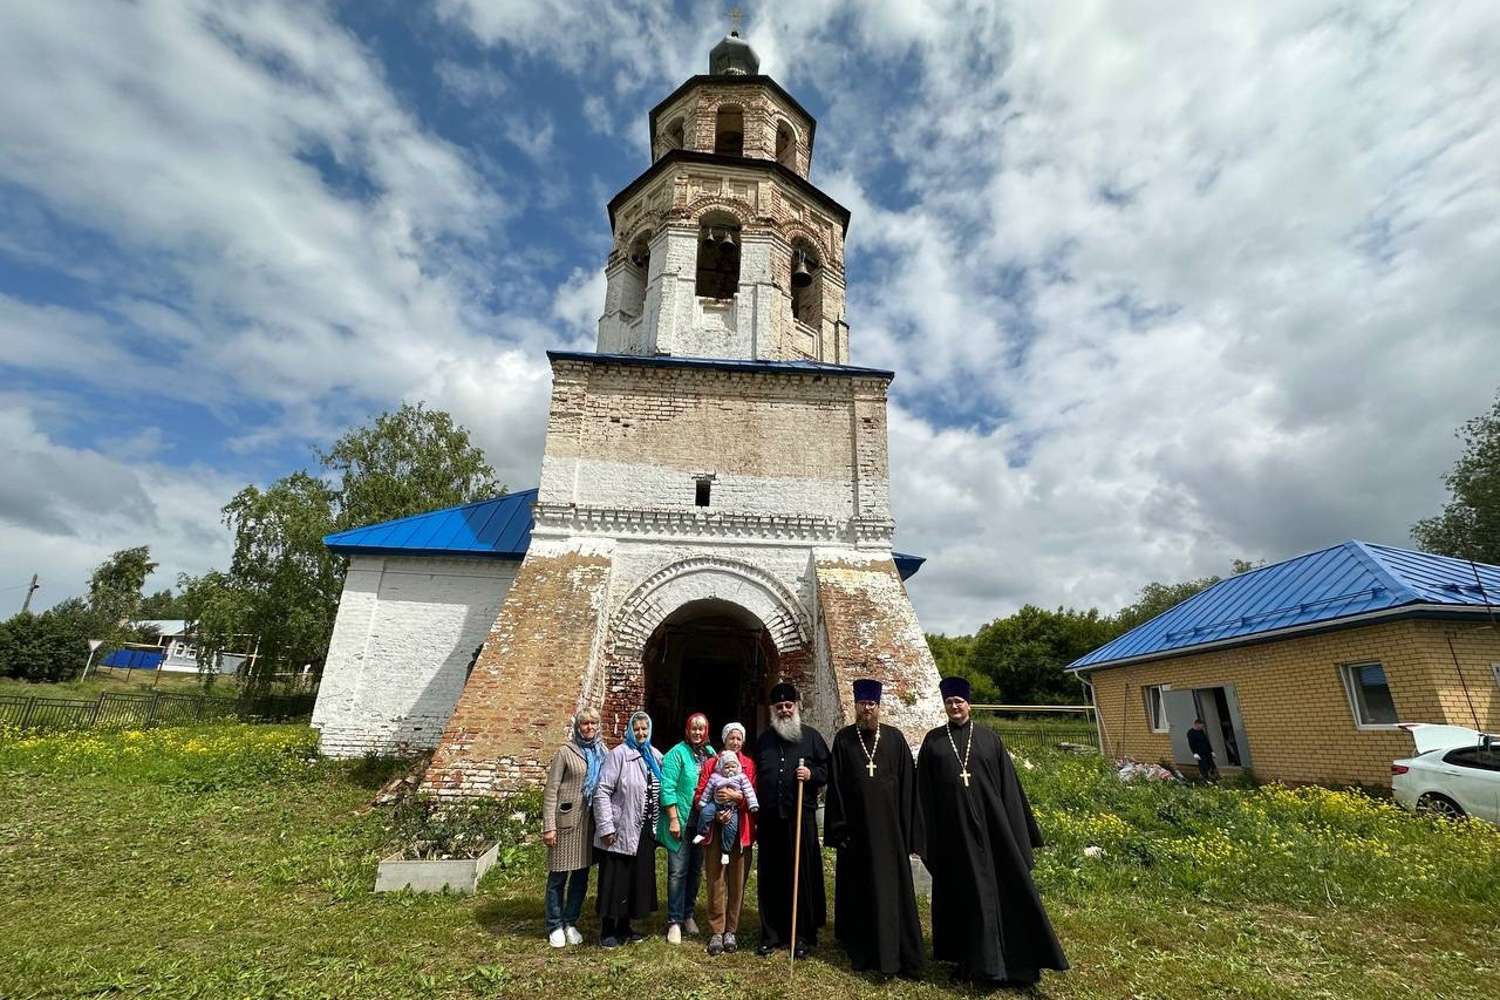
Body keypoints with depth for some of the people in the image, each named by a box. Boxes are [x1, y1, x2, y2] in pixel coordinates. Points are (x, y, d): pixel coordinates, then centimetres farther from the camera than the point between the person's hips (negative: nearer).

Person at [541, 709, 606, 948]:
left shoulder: (603, 752, 5)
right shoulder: (566, 752, -6)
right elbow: (550, 790, -7)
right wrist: (548, 826, -12)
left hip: (591, 821, 4)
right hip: (567, 820, -4)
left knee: (582, 875, 13)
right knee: (558, 875, 7)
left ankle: (570, 923, 30)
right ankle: (555, 926, 24)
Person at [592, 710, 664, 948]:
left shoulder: (655, 756, 7)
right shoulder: (619, 754, -12)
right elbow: (602, 792, -15)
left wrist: (657, 825, 10)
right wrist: (606, 827, -17)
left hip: (645, 831, 6)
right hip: (621, 831, -6)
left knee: (638, 879, 15)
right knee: (616, 881, 4)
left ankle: (624, 928, 31)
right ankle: (607, 932, 20)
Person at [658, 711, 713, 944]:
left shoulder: (710, 753, 7)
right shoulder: (677, 753, -10)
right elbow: (667, 788, -14)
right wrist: (673, 819, -16)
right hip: (681, 822, -5)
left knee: (696, 870, 14)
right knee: (678, 871, -1)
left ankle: (688, 914, 29)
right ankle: (674, 922, 10)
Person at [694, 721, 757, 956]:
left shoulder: (749, 765, 6)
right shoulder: (711, 764, 6)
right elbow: (699, 795, 1)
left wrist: (735, 795, -18)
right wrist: (715, 813, -13)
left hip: (741, 831, 0)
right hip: (716, 829, 0)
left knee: (737, 881, 6)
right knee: (716, 880, 1)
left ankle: (731, 930, 20)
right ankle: (716, 932, 13)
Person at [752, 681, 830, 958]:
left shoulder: (811, 736, 3)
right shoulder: (763, 740, 12)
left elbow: (828, 768, 4)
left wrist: (812, 774, -15)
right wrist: (755, 809, 13)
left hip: (801, 816, -3)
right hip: (770, 818, 3)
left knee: (802, 876, 3)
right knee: (771, 878, 8)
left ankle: (802, 936, 17)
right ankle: (771, 934, 20)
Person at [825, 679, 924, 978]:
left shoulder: (894, 737, 0)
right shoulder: (843, 739, -1)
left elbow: (907, 785, 1)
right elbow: (835, 786, -1)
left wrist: (908, 830, -2)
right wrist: (839, 829, -5)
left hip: (889, 826, 0)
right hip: (856, 827, 0)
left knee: (893, 889, 5)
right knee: (859, 890, 11)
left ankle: (898, 955, 20)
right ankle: (862, 951, 29)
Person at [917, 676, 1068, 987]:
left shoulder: (989, 737, 2)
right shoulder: (933, 741, 1)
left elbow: (1008, 784, 4)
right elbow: (924, 791, 3)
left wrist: (1015, 830, 1)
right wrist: (926, 834, -1)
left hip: (990, 823, 0)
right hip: (952, 827, 0)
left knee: (1004, 887, 5)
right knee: (963, 890, 10)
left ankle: (1015, 958, 22)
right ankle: (971, 957, 26)